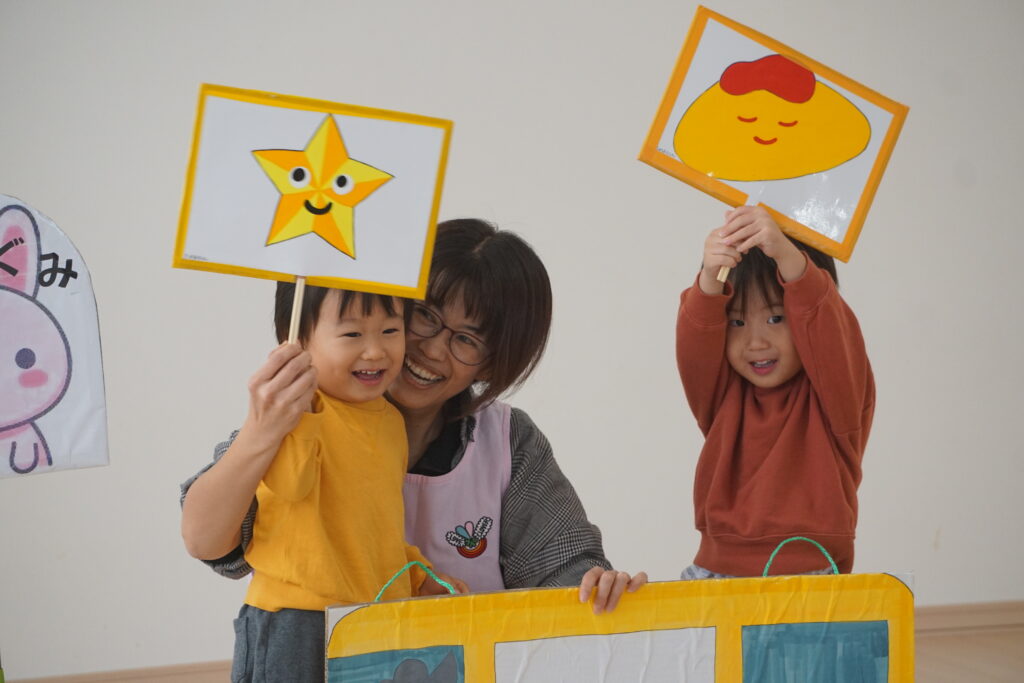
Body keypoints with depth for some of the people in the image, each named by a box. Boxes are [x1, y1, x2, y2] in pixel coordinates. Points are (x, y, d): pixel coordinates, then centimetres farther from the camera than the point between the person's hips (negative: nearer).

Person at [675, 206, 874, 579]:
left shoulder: (837, 395, 2)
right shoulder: (723, 396, 11)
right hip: (716, 570, 1)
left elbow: (827, 328, -16)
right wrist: (710, 282, -26)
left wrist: (787, 256, -31)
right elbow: (695, 348, -8)